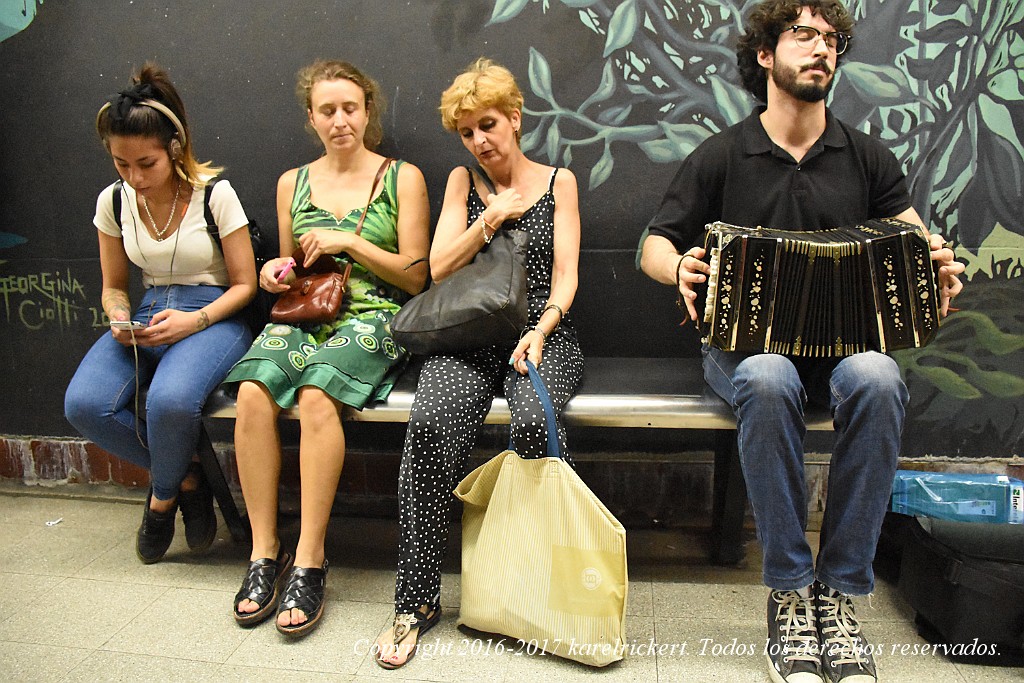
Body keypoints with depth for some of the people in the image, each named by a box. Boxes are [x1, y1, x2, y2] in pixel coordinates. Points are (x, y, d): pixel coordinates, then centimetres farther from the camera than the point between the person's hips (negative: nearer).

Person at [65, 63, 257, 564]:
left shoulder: (214, 193, -9)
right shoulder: (113, 201, 5)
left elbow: (244, 284, -4)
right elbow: (114, 286, 15)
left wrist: (192, 321, -20)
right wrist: (120, 320, -8)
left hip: (212, 316, -5)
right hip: (147, 316, 5)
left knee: (170, 400, -35)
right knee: (83, 404, -24)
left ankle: (163, 495, 1)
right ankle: (186, 477, 2)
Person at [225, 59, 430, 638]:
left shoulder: (402, 178, 7)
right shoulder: (293, 183, 18)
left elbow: (416, 275, 1)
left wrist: (349, 242, -8)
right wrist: (279, 268, 3)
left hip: (374, 316, -3)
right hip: (304, 315, 4)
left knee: (316, 395, -34)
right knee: (254, 393, -28)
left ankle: (310, 558, -21)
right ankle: (264, 552, -15)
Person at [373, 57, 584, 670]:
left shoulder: (558, 181, 14)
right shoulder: (463, 182, 18)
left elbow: (565, 276, 4)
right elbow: (439, 269, 10)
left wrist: (540, 330, -15)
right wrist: (492, 219, -2)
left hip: (542, 332, -1)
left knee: (535, 420, -36)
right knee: (430, 423, -31)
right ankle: (418, 600, -18)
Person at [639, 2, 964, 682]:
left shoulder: (867, 156, 13)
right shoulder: (720, 156, 7)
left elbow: (916, 239, 13)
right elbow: (655, 244, 9)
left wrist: (938, 268, -12)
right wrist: (678, 266, -16)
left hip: (846, 338, 2)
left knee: (878, 380, -33)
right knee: (768, 383, -37)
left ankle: (841, 592, -21)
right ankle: (791, 592, -23)